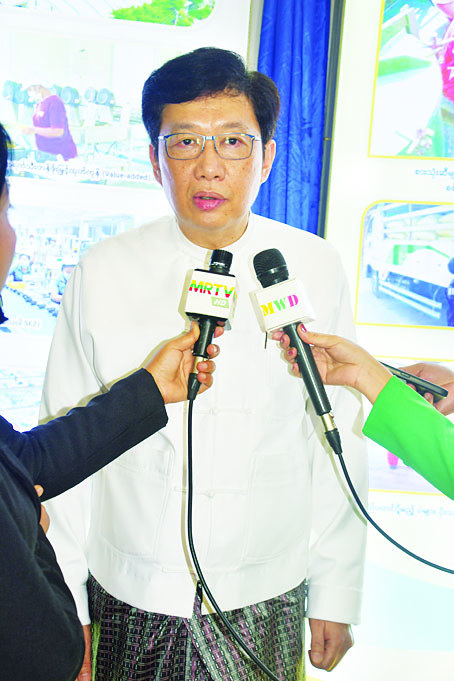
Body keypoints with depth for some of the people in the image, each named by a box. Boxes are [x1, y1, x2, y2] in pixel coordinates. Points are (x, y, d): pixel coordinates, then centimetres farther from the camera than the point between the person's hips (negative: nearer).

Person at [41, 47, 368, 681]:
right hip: (130, 602, 1)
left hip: (267, 604, 0)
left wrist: (337, 594, 2)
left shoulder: (316, 268, -8)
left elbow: (340, 440, -3)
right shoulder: (101, 274, -10)